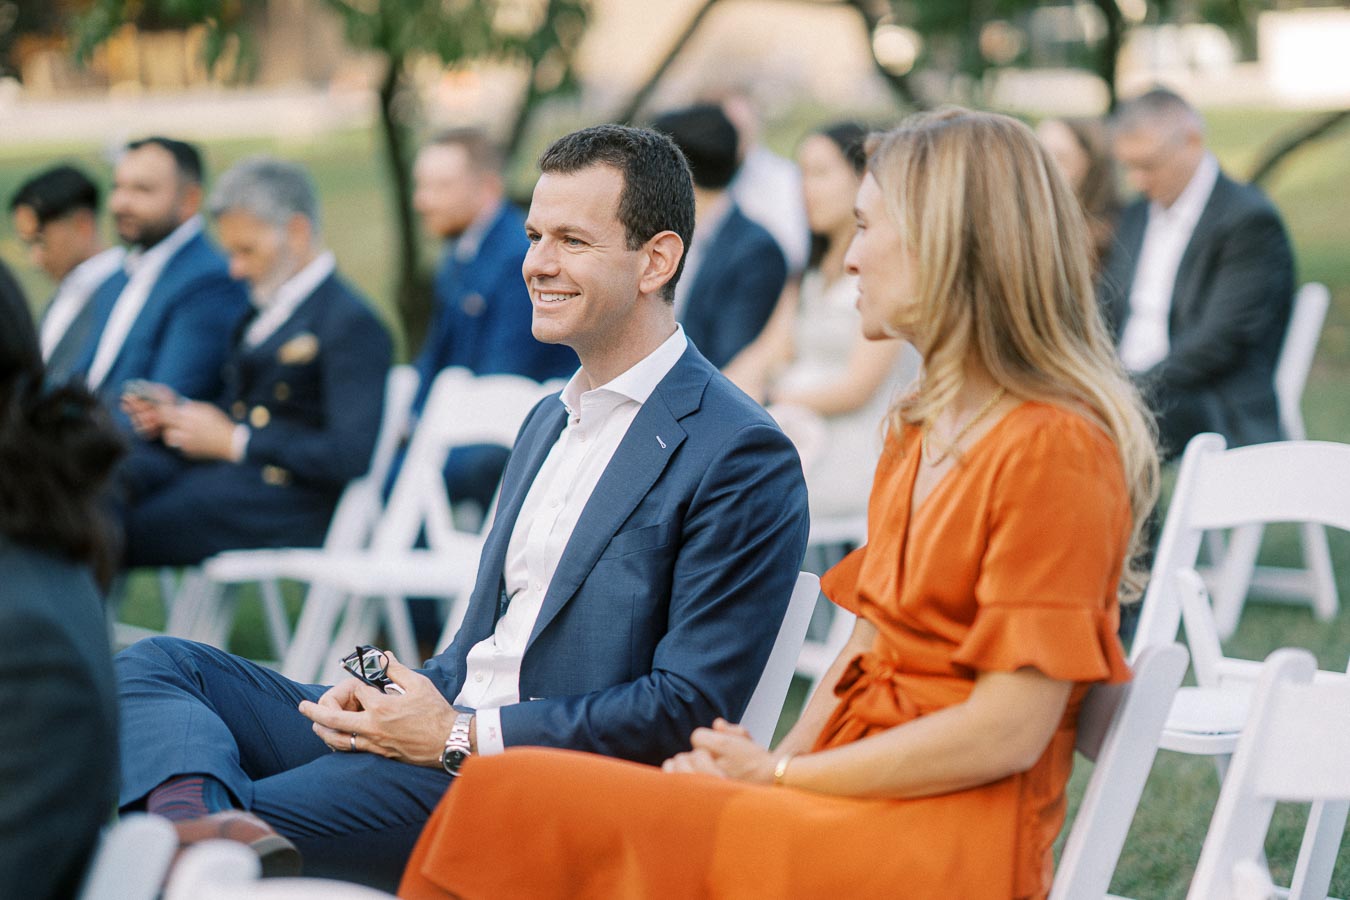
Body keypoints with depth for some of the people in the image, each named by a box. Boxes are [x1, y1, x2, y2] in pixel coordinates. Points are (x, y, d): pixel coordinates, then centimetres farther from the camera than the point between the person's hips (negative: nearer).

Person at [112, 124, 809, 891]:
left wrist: (459, 738, -16)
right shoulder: (550, 419, 21)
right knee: (157, 665, -8)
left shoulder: (743, 459, -9)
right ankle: (199, 817, -34)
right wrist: (406, 692, 0)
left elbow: (691, 707, -15)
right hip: (452, 728, 10)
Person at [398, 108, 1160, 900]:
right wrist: (777, 759, -2)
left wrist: (780, 774, -10)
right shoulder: (921, 431, 19)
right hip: (850, 800, 8)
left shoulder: (1055, 449, -11)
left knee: (513, 805, -20)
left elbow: (1008, 732, -15)